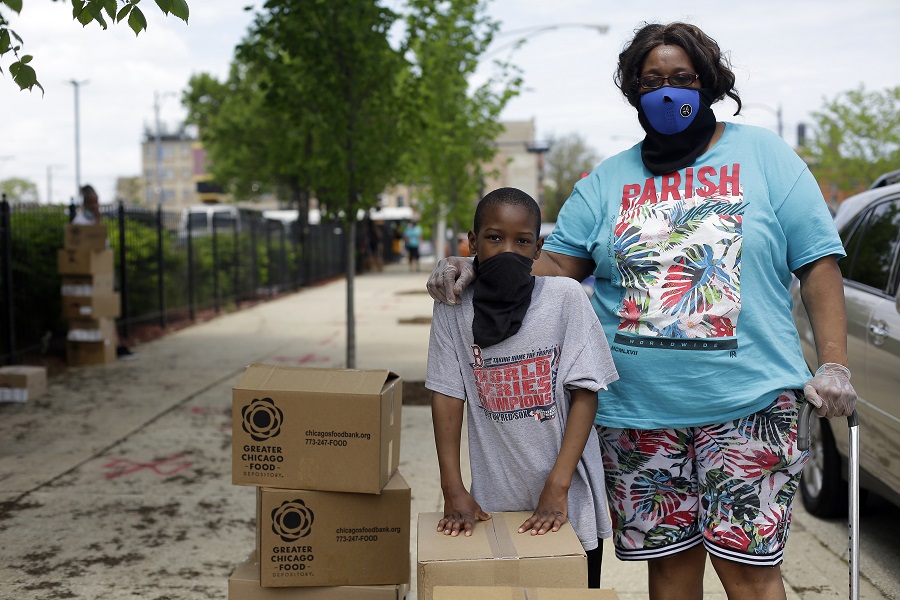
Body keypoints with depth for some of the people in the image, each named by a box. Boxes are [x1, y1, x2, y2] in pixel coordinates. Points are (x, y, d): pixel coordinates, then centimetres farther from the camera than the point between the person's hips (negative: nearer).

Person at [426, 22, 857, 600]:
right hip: (638, 412, 3)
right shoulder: (606, 182, 13)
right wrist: (476, 267, -9)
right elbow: (556, 264, 7)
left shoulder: (764, 155, 6)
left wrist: (834, 364, -6)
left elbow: (818, 265, 3)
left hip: (747, 404, -2)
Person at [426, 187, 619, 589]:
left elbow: (585, 393, -8)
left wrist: (558, 486, -14)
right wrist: (453, 489, -7)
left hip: (567, 501, -1)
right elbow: (448, 394, -2)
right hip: (494, 503, 1)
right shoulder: (453, 307, -3)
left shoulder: (565, 296, -8)